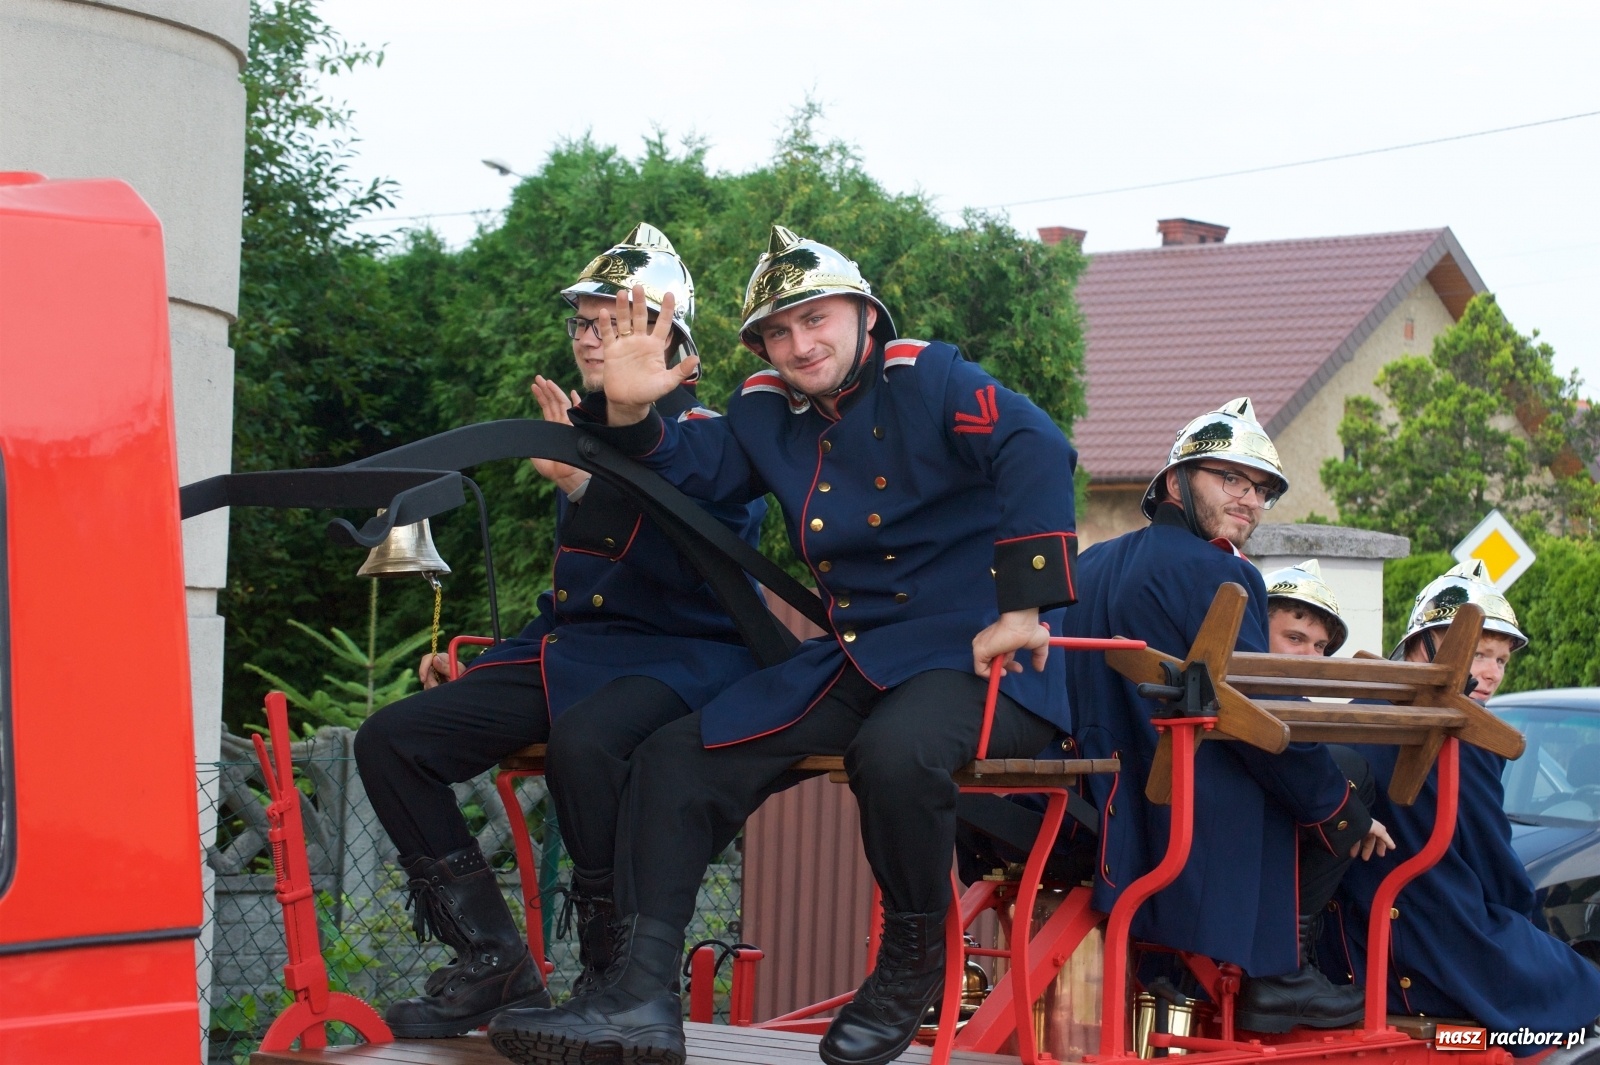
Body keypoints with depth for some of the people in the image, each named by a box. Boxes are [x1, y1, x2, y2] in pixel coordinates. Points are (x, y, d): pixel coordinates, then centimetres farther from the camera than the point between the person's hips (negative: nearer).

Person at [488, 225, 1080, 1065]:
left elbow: (1038, 452, -22)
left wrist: (1023, 606, -28)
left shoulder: (930, 381, -8)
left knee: (896, 751, -40)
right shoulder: (772, 414, 15)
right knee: (678, 755, -4)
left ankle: (914, 960, -13)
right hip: (854, 662, 8)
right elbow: (686, 469, 14)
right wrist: (630, 413, -8)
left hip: (971, 652, -8)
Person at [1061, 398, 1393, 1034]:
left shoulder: (1092, 566, 16)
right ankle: (1278, 973, 1)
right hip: (1200, 831, -9)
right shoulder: (1213, 574, -10)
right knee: (1348, 775, 8)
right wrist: (1344, 811, -3)